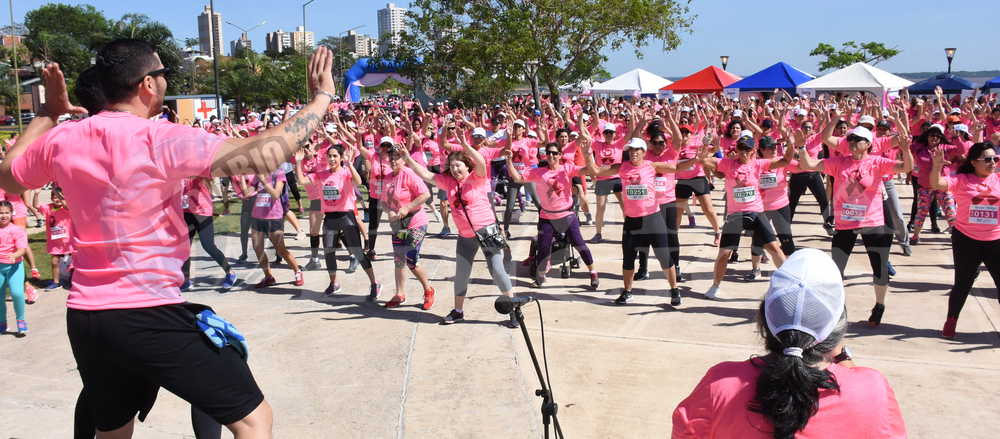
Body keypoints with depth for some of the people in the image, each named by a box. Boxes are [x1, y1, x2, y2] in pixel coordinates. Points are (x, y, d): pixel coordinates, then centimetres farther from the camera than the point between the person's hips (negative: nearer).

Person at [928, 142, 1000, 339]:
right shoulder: (962, 180, -6)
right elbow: (936, 184, -19)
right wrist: (936, 167, -37)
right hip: (966, 239, -2)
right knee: (963, 282, 8)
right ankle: (951, 321, 24)